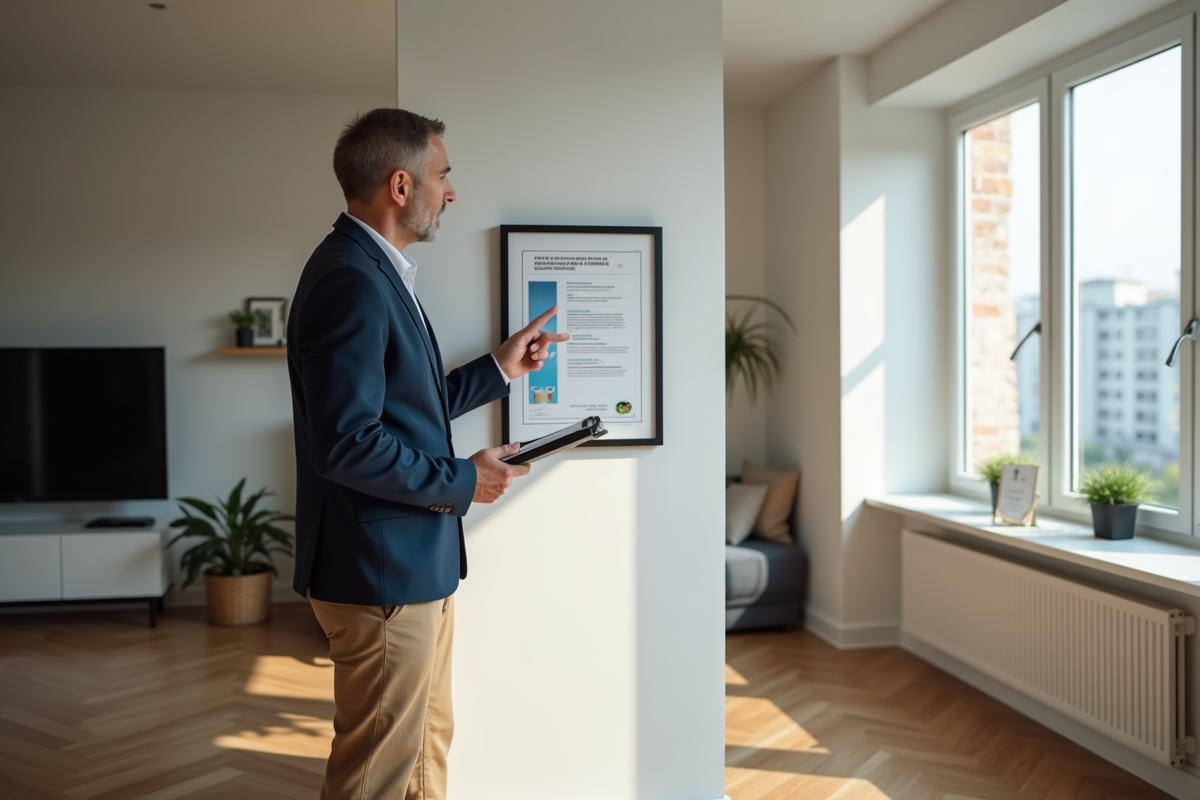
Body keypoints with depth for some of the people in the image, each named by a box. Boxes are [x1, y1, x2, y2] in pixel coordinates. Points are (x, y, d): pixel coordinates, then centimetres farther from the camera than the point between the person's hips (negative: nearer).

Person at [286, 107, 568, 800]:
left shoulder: (377, 271, 12)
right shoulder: (351, 280, -20)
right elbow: (346, 443, -26)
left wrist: (500, 369, 16)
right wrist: (462, 481, -16)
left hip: (417, 563, 10)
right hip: (382, 570, -10)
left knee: (429, 742, 23)